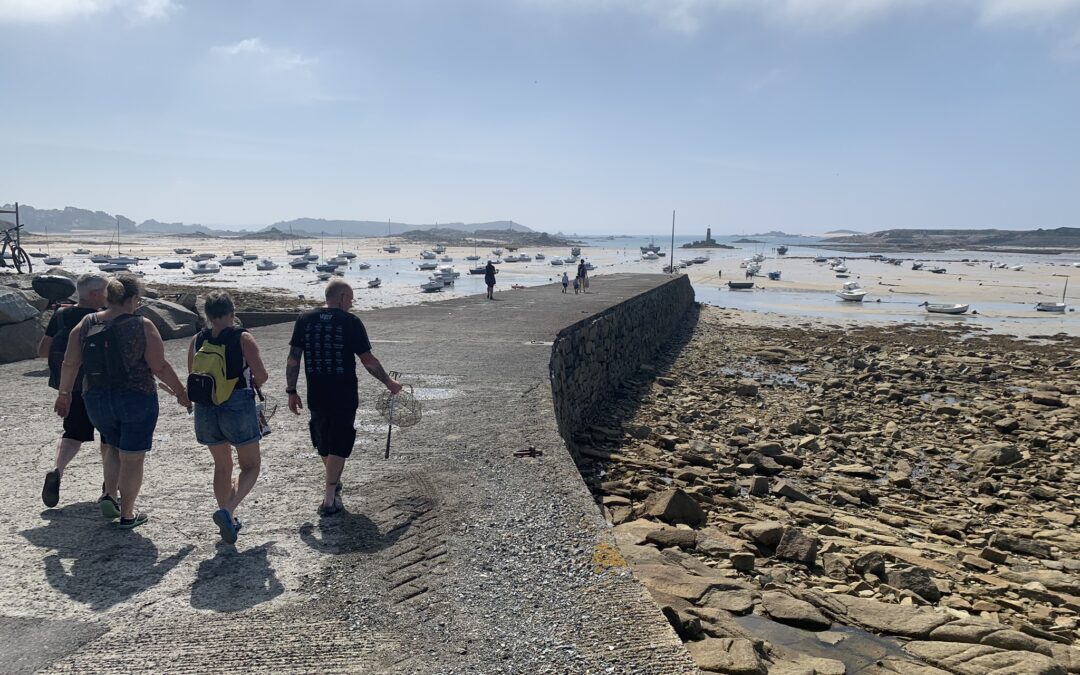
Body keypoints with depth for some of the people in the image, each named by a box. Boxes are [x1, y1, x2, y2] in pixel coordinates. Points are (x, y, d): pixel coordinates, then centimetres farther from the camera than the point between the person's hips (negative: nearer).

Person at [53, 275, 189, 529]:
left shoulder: (86, 324, 0)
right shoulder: (142, 326, -12)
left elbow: (69, 364, 4)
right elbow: (160, 367, -13)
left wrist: (64, 394, 16)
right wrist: (180, 392, 0)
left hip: (96, 400, 5)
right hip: (136, 400, -4)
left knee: (112, 447, 28)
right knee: (132, 457, 7)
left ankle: (109, 496, 19)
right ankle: (127, 514, 14)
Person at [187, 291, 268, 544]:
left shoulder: (196, 341, 3)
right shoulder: (243, 338, -10)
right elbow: (261, 375, -13)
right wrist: (252, 383, 9)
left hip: (206, 409, 5)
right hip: (238, 407, -4)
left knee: (222, 466, 21)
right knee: (250, 466, 9)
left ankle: (228, 521, 27)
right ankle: (227, 510, -13)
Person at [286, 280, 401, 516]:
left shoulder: (305, 319, 1)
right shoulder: (351, 322, -9)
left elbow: (293, 359, 0)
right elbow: (368, 361, -8)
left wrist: (291, 391, 8)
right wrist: (388, 382, 5)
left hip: (316, 396, 4)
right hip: (344, 396, -4)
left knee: (323, 443, 22)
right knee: (338, 445, 7)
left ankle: (333, 484, 42)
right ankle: (329, 498, 6)